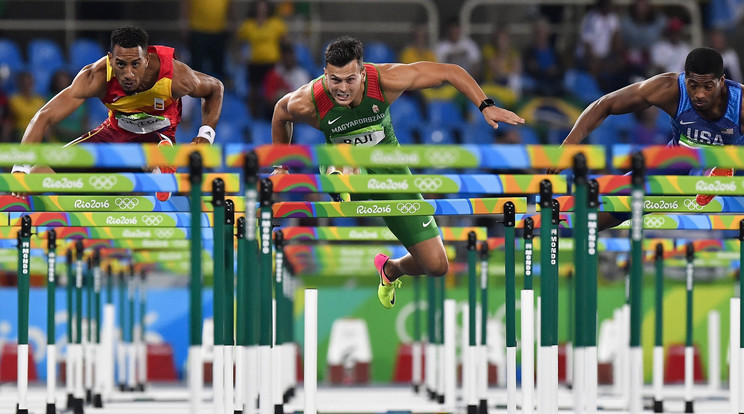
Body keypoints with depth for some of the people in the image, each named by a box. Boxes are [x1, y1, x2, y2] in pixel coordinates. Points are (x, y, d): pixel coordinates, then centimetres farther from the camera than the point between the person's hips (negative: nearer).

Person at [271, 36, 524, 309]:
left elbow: (450, 72, -19)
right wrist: (281, 166, 7)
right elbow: (280, 113, -1)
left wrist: (485, 106, -27)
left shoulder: (385, 80, -29)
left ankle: (390, 269, 33)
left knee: (436, 266, -1)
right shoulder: (307, 103, -27)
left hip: (387, 164, 1)